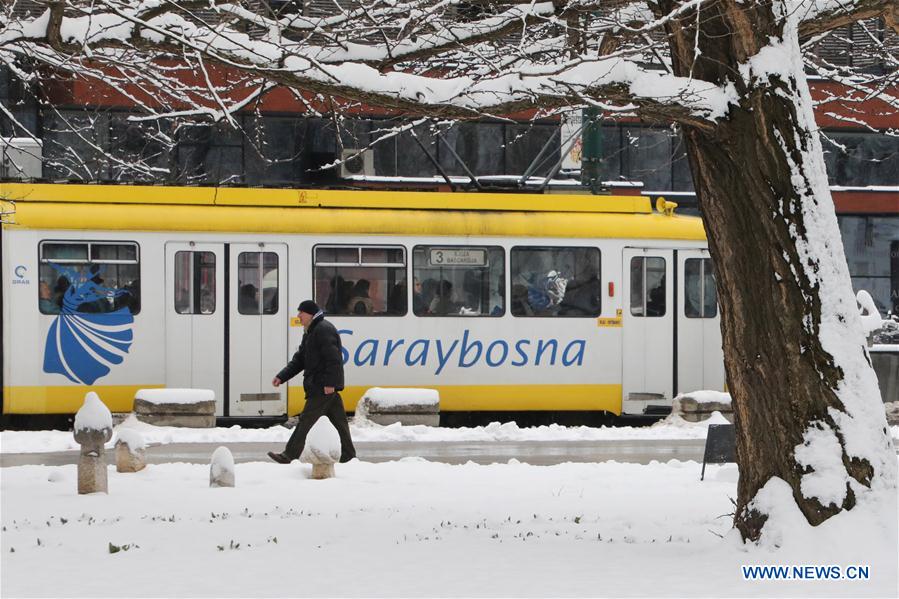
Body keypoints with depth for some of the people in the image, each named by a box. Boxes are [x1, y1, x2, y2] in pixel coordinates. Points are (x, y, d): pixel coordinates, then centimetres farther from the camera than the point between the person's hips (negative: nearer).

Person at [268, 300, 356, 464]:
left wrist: (329, 383, -26)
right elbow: (299, 359, 21)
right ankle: (348, 455, 14)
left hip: (322, 388, -11)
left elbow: (333, 358, -21)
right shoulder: (310, 332, 20)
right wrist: (282, 376, 11)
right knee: (339, 421, 11)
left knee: (306, 419, -10)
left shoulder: (324, 330, -14)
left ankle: (289, 455, -11)